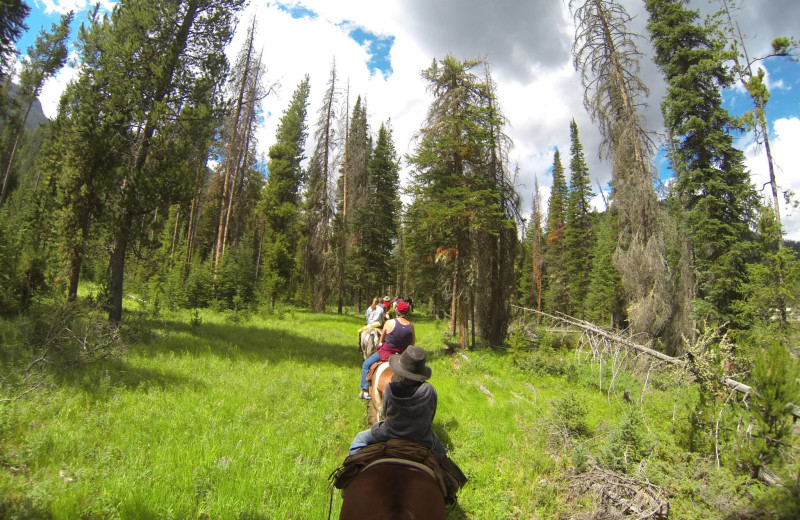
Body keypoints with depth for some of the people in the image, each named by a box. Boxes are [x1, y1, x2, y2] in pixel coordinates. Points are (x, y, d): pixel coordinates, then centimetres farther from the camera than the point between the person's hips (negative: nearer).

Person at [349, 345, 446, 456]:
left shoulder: (389, 389, -23)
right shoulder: (430, 391, -22)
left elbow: (385, 411, -5)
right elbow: (431, 416, -6)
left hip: (390, 435, 0)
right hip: (422, 440, 0)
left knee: (360, 438, 25)